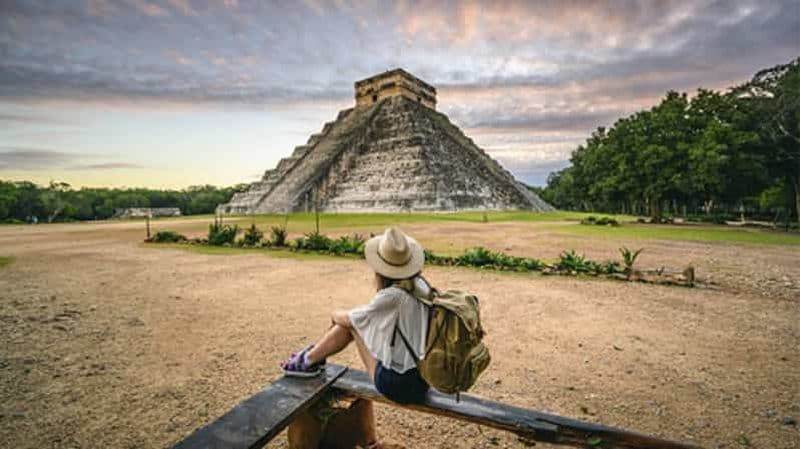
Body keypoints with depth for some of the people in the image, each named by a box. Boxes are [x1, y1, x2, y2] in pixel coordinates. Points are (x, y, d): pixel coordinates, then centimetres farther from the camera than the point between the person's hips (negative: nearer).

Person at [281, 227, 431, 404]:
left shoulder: (392, 296, -24)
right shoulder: (420, 285, -2)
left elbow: (348, 318, -6)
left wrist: (335, 315, 12)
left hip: (397, 386, -7)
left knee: (350, 322, 2)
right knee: (354, 321, 10)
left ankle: (310, 361, 23)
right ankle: (312, 357, 30)